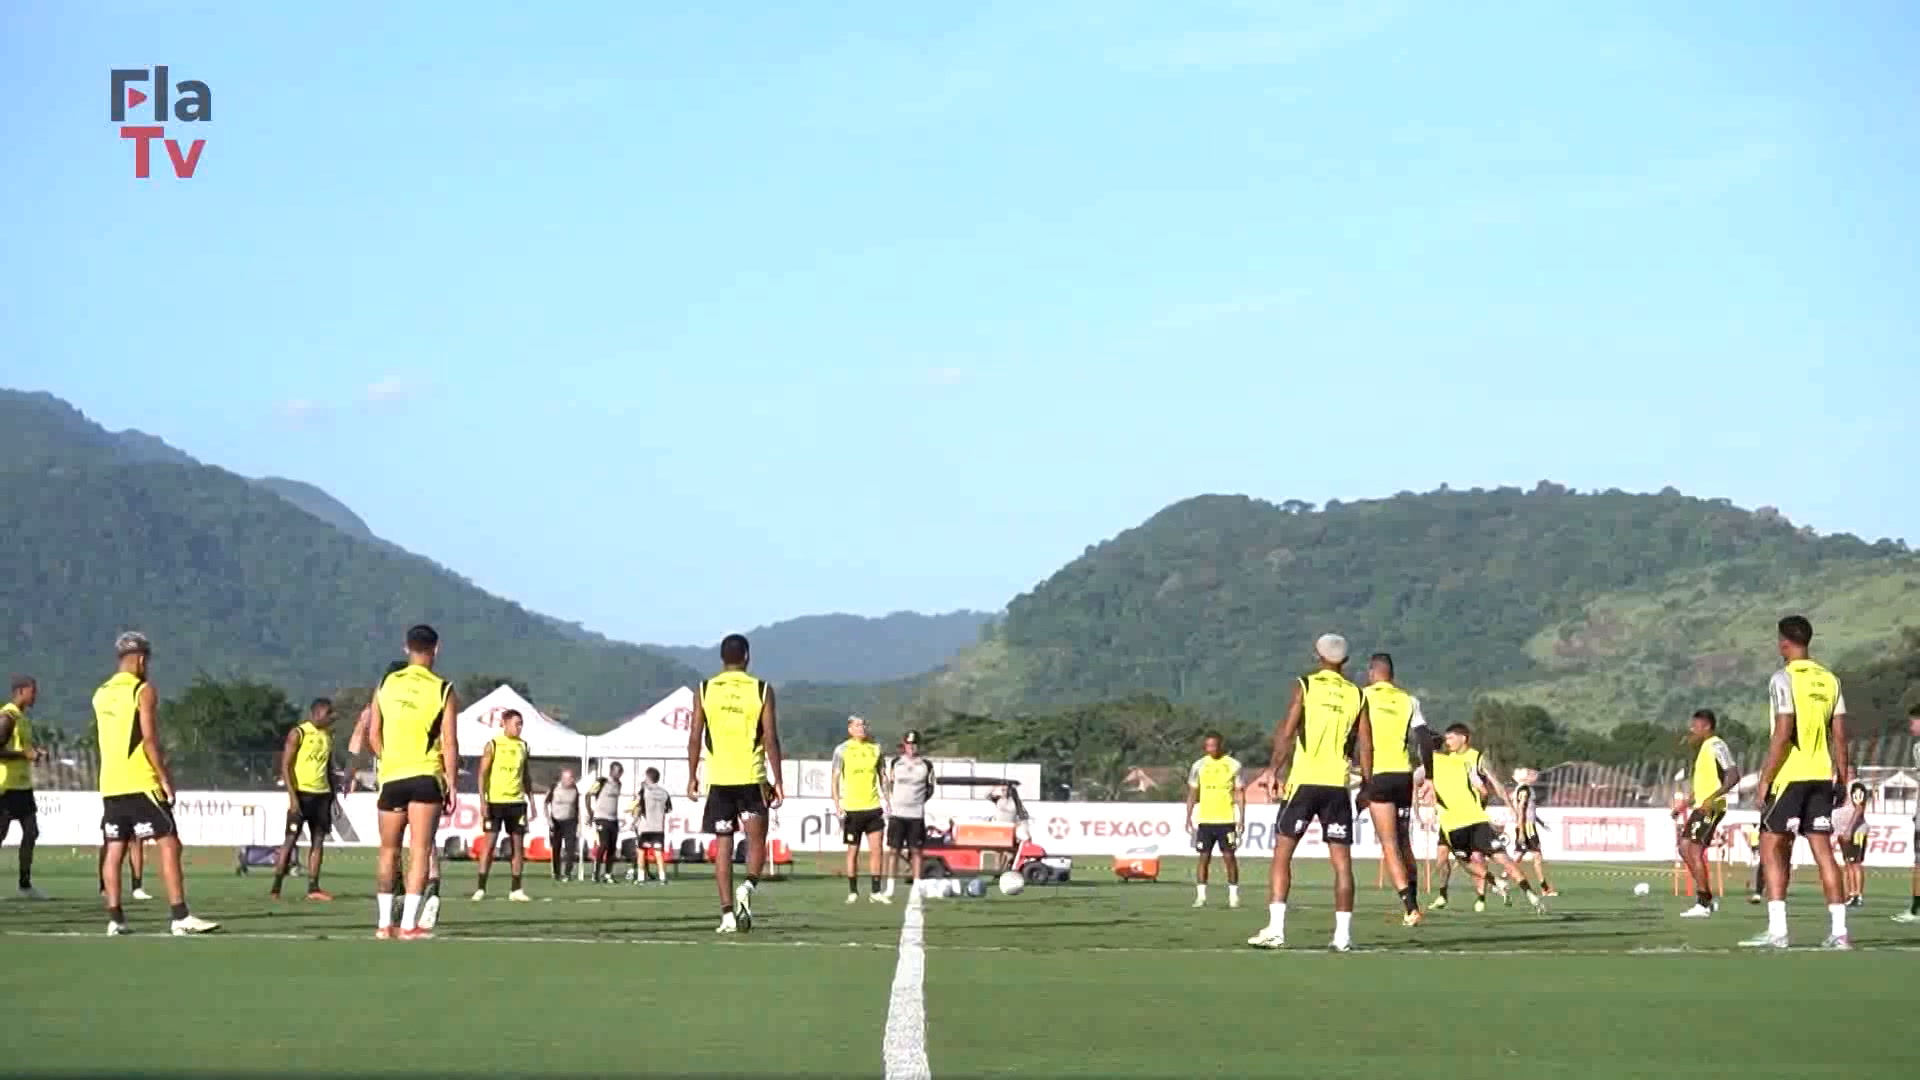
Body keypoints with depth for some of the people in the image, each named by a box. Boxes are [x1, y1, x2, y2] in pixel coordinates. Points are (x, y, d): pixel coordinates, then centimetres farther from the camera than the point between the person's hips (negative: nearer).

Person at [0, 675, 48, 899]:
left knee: (31, 832, 7)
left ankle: (25, 885, 12)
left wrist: (36, 753, 10)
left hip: (23, 785, 9)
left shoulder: (24, 718, 16)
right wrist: (25, 754, -21)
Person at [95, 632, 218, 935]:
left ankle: (115, 919, 4)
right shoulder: (143, 690, -8)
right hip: (141, 784, -7)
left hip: (110, 785, 7)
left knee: (114, 850, 7)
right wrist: (164, 776, -10)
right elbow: (149, 738, -14)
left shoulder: (101, 694, 13)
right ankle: (179, 916, -14)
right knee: (169, 844, -6)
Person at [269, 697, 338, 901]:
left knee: (318, 840, 2)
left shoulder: (328, 736, 13)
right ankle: (276, 888, -3)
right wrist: (292, 796, -17)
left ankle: (313, 888, 4)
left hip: (322, 794, 6)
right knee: (291, 839, -6)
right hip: (302, 793, -6)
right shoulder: (298, 733, -6)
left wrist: (332, 796, 14)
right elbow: (285, 766, -10)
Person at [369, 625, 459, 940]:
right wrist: (451, 785, 0)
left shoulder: (386, 684, 5)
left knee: (389, 851, 13)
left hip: (391, 776, 3)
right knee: (420, 851, -3)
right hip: (426, 776, -3)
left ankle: (384, 923, 14)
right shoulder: (443, 690, -3)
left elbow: (373, 734, 7)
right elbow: (450, 743, -6)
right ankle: (409, 924, -10)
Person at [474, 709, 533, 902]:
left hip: (516, 801, 5)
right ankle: (480, 888, -1)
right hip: (495, 801, -4)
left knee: (519, 844, 1)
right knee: (490, 843, -5)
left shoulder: (522, 745, 11)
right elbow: (483, 773, -6)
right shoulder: (493, 744, -3)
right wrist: (483, 801, -14)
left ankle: (516, 889, 6)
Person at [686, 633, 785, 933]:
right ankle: (748, 888, -20)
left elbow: (695, 738, 3)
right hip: (752, 777, -2)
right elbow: (771, 739, -4)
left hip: (718, 778, 2)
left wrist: (692, 776, 12)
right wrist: (777, 781, -1)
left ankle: (727, 914, 0)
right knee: (756, 840, 7)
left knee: (723, 845, 6)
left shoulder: (705, 690, 4)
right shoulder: (761, 690, -1)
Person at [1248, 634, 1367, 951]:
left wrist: (1274, 770, 1)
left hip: (1304, 780, -2)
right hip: (1339, 784, 2)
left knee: (1282, 852, 2)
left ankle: (1275, 928, -8)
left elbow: (1287, 733, -7)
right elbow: (1366, 745, 6)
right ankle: (1343, 934, 2)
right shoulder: (1357, 695, 9)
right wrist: (1367, 784, 13)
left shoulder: (1306, 685, 0)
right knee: (1341, 860, 5)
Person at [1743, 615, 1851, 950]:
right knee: (1823, 849, 7)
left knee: (1772, 847, -1)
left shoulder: (1784, 679, -10)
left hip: (1790, 774, -6)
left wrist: (1766, 777, -12)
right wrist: (1842, 776, 14)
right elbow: (1839, 734, 9)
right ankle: (1839, 931, 3)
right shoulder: (1829, 680, 10)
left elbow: (1783, 732, -16)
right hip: (1822, 775, 6)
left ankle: (1777, 929, -9)